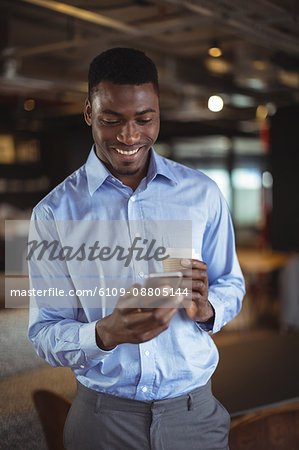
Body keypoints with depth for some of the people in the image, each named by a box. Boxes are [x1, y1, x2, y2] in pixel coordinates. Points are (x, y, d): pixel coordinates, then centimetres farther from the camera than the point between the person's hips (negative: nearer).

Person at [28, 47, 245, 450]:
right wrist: (105, 334, -28)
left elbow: (232, 286, 7)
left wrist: (206, 309, -16)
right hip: (103, 414, -1)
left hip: (194, 410, 2)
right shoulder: (54, 212, -7)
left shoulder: (203, 194, -1)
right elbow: (44, 333, -7)